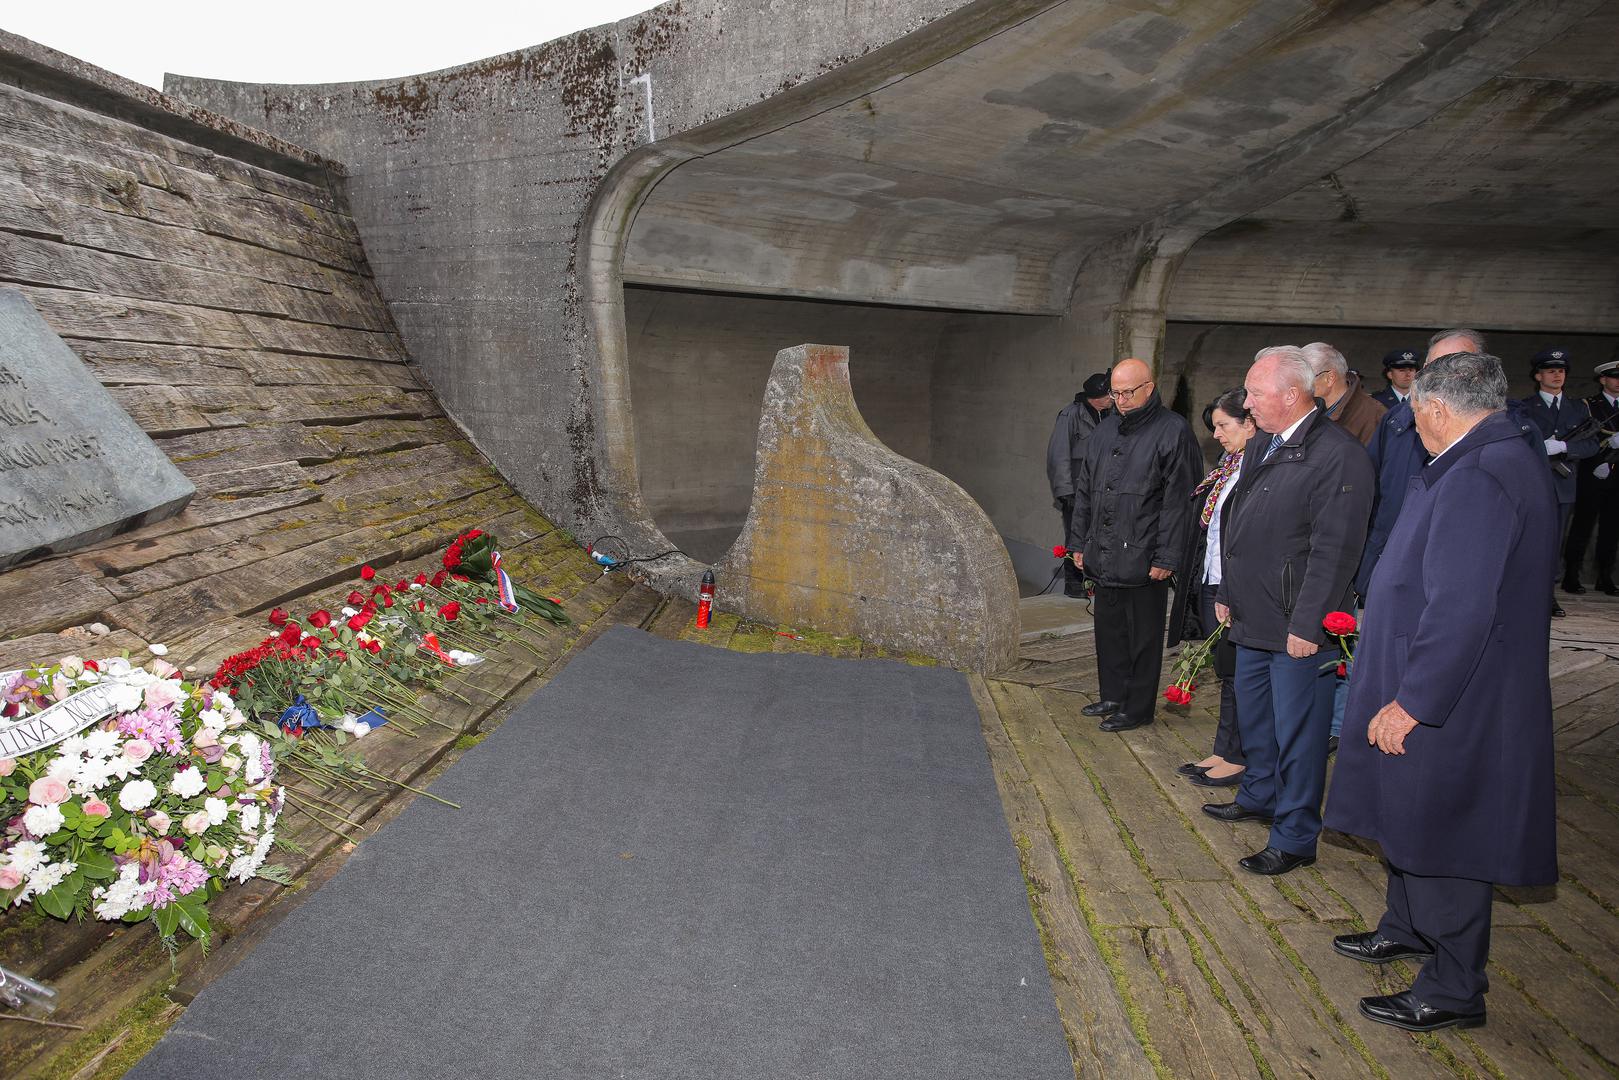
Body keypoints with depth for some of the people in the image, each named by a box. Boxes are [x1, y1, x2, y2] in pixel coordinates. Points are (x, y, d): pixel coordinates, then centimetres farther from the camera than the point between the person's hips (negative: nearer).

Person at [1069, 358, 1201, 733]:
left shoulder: (1173, 432, -8)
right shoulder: (1105, 430, 13)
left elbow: (1178, 501, -12)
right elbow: (1084, 490, 18)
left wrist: (1166, 558, -15)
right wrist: (1079, 542, 15)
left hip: (1142, 558, -7)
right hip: (1103, 557, 7)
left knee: (1143, 636, 4)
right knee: (1108, 630, 15)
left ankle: (1138, 708, 16)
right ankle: (1113, 697, 30)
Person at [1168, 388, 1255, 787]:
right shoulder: (1228, 465, 13)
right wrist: (1198, 582, 16)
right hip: (1212, 585, 9)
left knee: (1237, 675, 3)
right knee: (1226, 671, 16)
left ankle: (1238, 758, 16)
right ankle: (1224, 752, 26)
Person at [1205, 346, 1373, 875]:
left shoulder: (1340, 455, -18)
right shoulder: (1260, 445, 11)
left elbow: (1335, 550, -21)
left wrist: (1307, 624, -21)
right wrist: (1226, 593, 17)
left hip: (1298, 627, -9)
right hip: (1254, 617, 9)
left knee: (1297, 732, 2)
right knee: (1253, 717, 23)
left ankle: (1294, 838, 16)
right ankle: (1259, 796, 43)